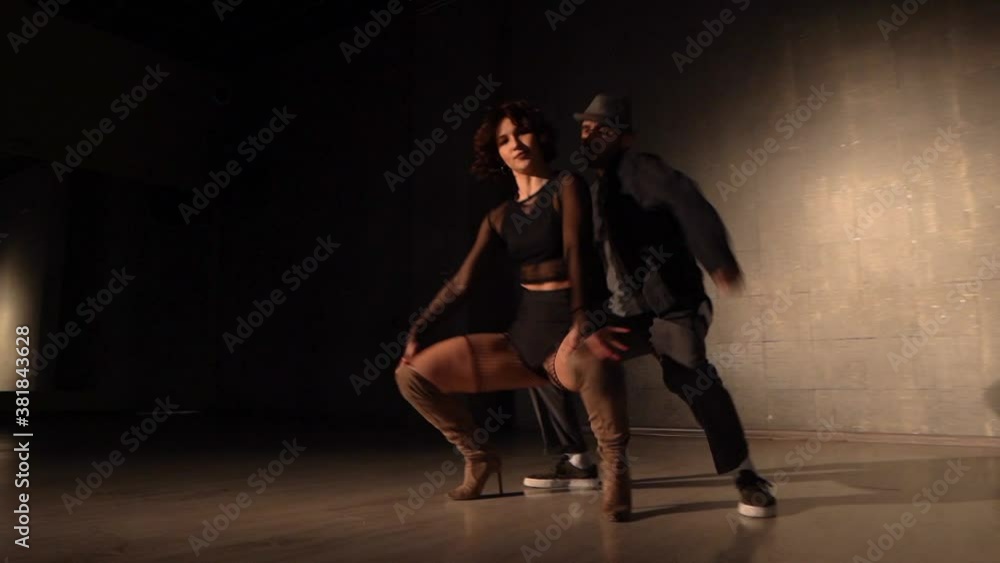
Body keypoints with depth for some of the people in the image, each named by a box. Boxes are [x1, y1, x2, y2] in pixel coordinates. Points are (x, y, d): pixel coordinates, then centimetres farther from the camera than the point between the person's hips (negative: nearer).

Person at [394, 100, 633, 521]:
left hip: (566, 328, -5)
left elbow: (574, 253, -17)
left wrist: (580, 321, -31)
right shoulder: (500, 217, 12)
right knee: (412, 373, 1)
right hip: (523, 333, 6)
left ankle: (615, 463, -16)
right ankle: (479, 457, 19)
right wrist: (416, 329, -2)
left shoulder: (567, 187, -1)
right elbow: (461, 281, 7)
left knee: (592, 364, -45)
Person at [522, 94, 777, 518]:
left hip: (672, 306, -7)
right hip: (625, 312, 8)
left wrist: (717, 258, -43)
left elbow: (686, 201, -27)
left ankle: (745, 474, -15)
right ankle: (576, 462, 17)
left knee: (686, 373, -35)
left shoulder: (639, 169, -9)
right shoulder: (593, 190, 14)